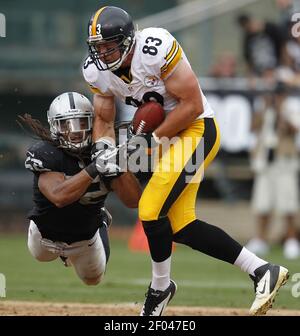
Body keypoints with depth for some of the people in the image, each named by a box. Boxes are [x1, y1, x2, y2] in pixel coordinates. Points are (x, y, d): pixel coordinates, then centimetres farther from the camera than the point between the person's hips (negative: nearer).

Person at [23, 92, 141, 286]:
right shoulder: (46, 155, -33)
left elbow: (134, 201, -28)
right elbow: (59, 196, -50)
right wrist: (94, 168, -56)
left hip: (86, 238, 2)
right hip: (47, 233, -2)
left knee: (93, 279, 29)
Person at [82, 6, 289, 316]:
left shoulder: (156, 49, -26)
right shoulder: (97, 70, -3)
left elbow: (193, 105, -22)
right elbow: (103, 120, 9)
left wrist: (153, 138, -20)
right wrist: (104, 150, -11)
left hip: (197, 129, -9)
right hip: (167, 137, 9)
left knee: (151, 210, -17)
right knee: (180, 227, 4)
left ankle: (160, 287, 6)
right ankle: (262, 271, 9)